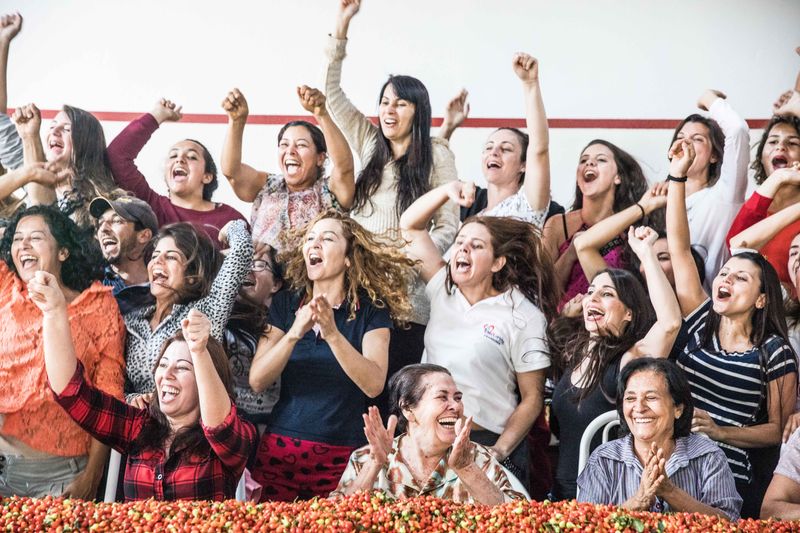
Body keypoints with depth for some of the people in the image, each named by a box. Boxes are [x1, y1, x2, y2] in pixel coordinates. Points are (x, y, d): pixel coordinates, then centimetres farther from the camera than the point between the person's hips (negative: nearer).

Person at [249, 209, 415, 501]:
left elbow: (374, 385, -15)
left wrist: (332, 334, -27)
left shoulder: (371, 310, -2)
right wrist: (294, 333, -20)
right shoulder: (284, 303, 4)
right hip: (280, 446, 2)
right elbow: (257, 381, -5)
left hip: (341, 455, -2)